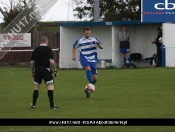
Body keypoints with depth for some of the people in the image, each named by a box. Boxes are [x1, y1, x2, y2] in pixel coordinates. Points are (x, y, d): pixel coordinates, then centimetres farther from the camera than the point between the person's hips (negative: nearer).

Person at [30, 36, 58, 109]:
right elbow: (51, 61, -14)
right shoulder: (48, 49, -5)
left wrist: (33, 72, 19)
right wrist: (55, 70, -7)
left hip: (37, 69, 5)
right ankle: (51, 105, -10)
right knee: (50, 86, -3)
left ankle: (33, 104, 16)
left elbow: (32, 62, 9)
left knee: (36, 86, 15)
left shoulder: (35, 50, 8)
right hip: (45, 69, -5)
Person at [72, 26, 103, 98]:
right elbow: (74, 47, 20)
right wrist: (74, 55, 6)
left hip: (92, 60, 2)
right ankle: (91, 83, -43)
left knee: (95, 78, -1)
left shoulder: (94, 39, 4)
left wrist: (99, 44, -18)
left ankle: (88, 90, 19)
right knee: (88, 68, -37)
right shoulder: (79, 41, 4)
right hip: (84, 59, -2)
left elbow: (102, 47, 5)